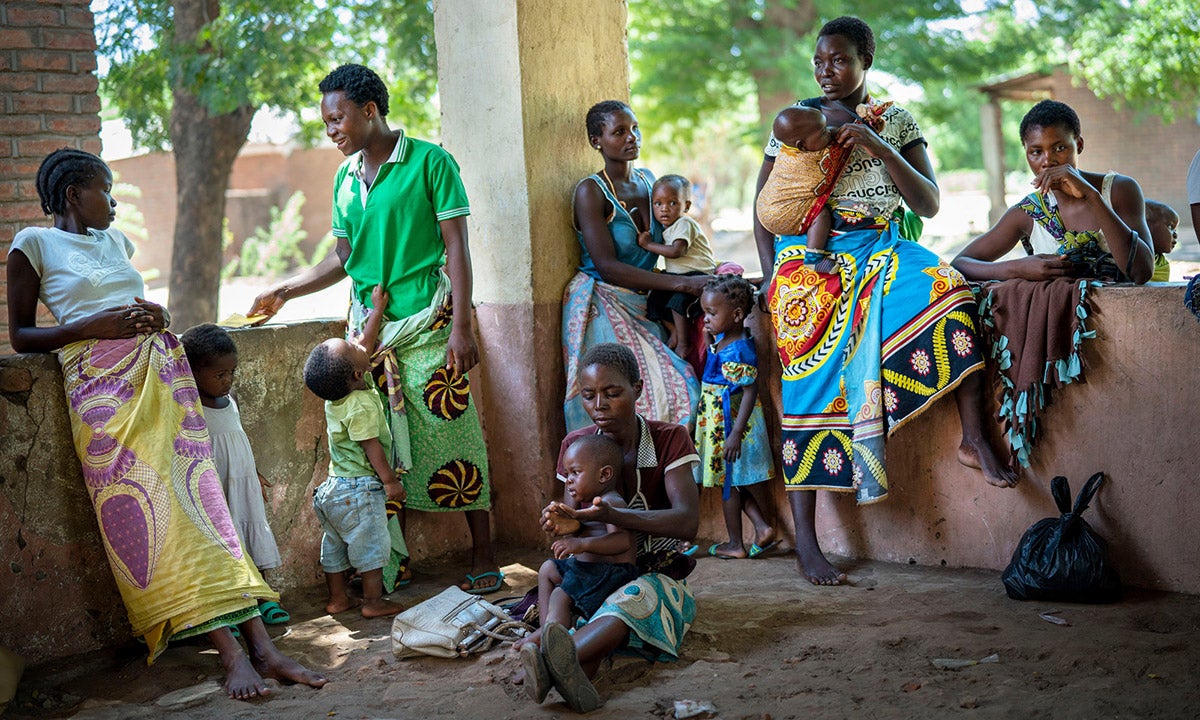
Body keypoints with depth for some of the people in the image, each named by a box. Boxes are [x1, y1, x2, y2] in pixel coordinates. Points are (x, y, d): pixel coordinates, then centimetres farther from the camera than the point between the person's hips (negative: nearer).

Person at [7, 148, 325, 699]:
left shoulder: (116, 240, 24)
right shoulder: (34, 245, 6)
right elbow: (20, 335, 4)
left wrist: (154, 317, 10)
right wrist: (95, 325, -9)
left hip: (160, 372, 5)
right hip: (101, 384, -5)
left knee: (197, 493, -8)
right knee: (144, 510, -15)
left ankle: (261, 645, -17)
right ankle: (232, 651, -19)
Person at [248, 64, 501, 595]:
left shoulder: (429, 162, -4)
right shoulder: (346, 179, 14)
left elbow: (456, 247, -8)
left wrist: (461, 326, -14)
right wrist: (285, 291, 15)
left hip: (426, 322, -6)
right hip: (368, 323, 6)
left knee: (449, 431, -6)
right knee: (381, 443, 6)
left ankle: (483, 559, 3)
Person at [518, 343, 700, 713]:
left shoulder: (669, 439, -8)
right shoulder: (576, 444, 3)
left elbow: (687, 522, -22)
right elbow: (574, 512, -1)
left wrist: (611, 515, -38)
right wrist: (565, 524, -30)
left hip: (659, 575, -3)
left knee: (636, 596, -39)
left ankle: (555, 664, -67)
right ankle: (574, 671, -67)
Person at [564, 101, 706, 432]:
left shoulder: (647, 180, 13)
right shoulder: (590, 191, -9)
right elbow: (607, 267, -17)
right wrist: (682, 283, -21)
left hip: (642, 308, 6)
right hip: (602, 308, -6)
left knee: (683, 386, -10)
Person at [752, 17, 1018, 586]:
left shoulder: (898, 123, 9)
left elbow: (929, 204, -2)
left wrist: (879, 147, -14)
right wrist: (772, 274, -3)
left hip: (879, 251, 1)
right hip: (809, 256, -1)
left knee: (946, 288, -30)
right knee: (813, 379, -17)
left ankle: (973, 438, -23)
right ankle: (804, 540, -17)